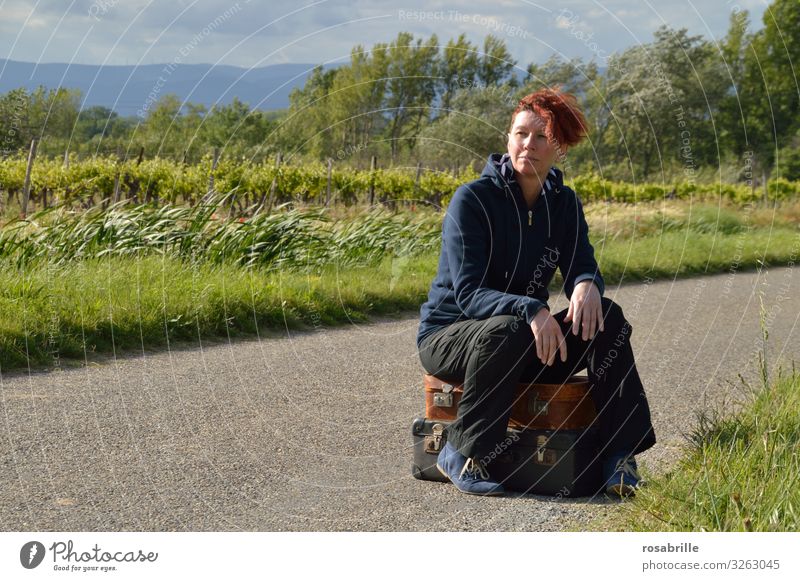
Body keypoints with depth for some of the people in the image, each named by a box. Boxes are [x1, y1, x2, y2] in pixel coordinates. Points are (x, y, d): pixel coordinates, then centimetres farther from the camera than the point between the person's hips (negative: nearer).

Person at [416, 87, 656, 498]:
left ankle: (618, 455, -18)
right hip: (448, 337, -5)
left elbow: (581, 268, -5)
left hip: (523, 342, 5)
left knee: (606, 317, -18)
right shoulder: (473, 200, -15)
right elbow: (467, 293, -23)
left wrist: (586, 286, -31)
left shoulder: (563, 203, 3)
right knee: (506, 331, -38)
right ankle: (461, 454, -19)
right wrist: (530, 310, -41)